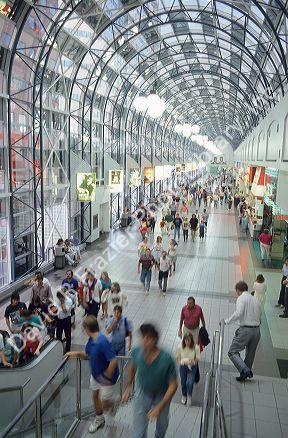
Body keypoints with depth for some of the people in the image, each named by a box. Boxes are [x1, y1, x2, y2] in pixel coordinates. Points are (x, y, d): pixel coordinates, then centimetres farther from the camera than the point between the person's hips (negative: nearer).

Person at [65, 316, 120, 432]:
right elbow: (87, 354, 10)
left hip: (106, 378, -8)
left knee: (104, 405, 5)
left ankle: (114, 399, 37)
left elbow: (113, 361, -35)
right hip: (95, 375, 8)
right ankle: (99, 420, 48)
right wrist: (76, 353, -8)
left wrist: (107, 377, -24)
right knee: (95, 396, 24)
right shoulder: (91, 339, -6)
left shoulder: (102, 342, -35)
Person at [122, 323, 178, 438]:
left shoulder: (166, 359, -37)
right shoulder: (136, 352, -28)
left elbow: (173, 385, -24)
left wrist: (159, 407, -27)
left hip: (161, 395, 0)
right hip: (142, 393, 1)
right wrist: (129, 387, 4)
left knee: (162, 422, 28)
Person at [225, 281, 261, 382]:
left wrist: (227, 321, -16)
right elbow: (259, 318, 17)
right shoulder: (256, 300, 15)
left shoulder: (241, 298, -7)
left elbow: (238, 313, -23)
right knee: (250, 354, 19)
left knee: (233, 352, 0)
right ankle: (245, 375, 28)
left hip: (245, 330, -7)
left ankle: (245, 370, -16)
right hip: (257, 330, 7)